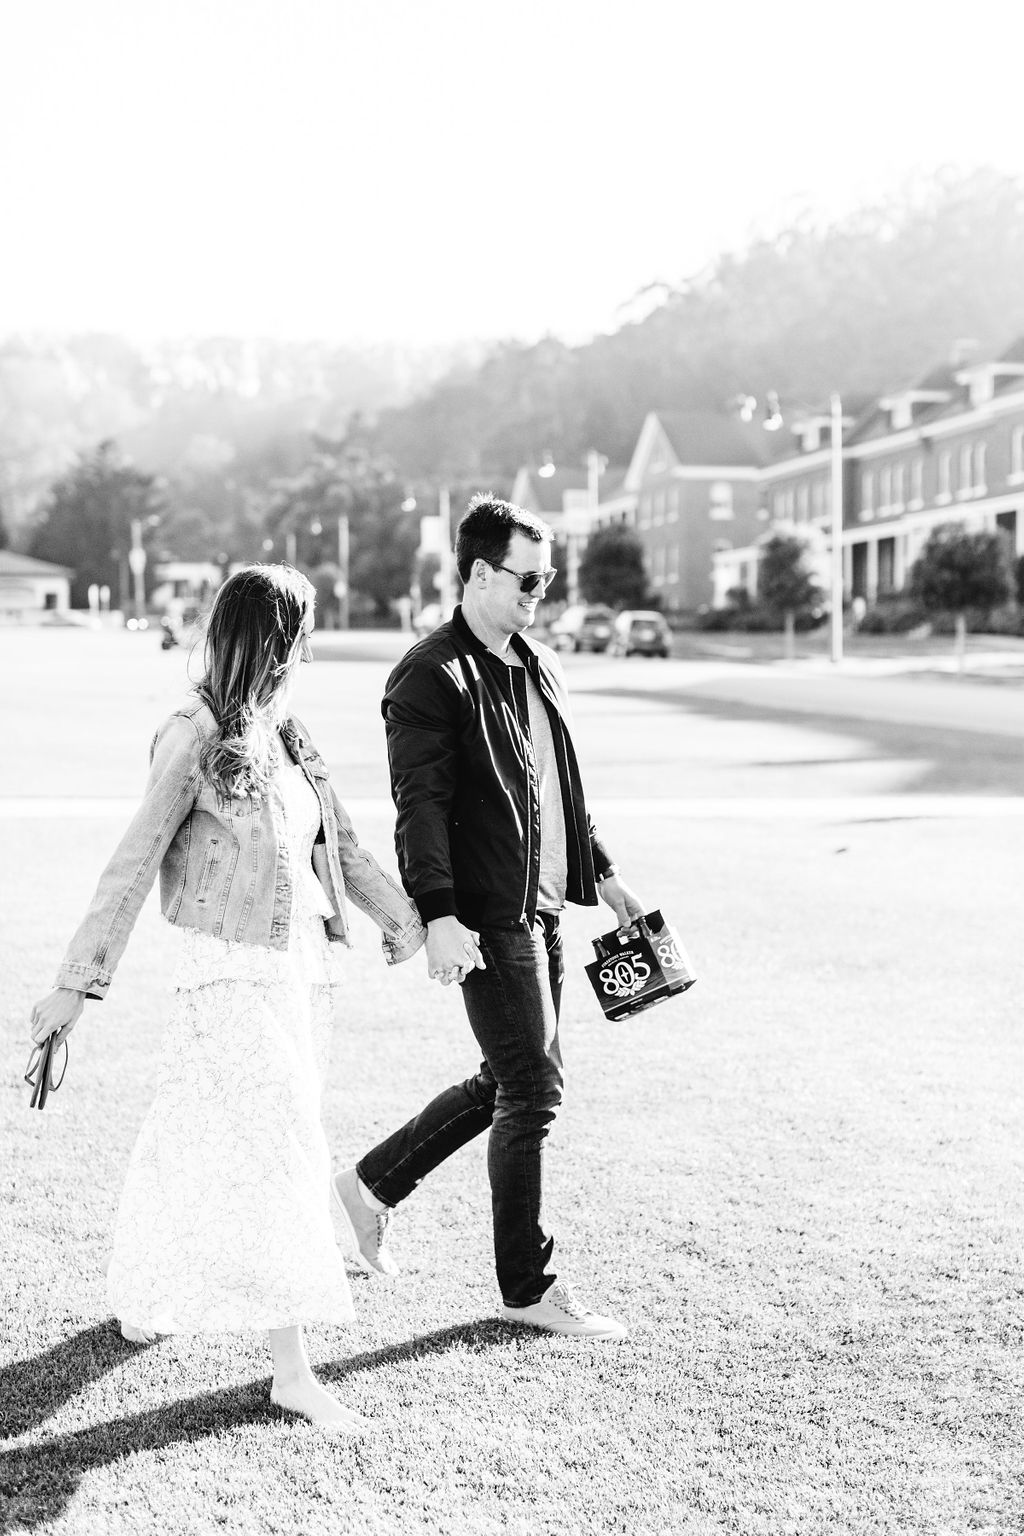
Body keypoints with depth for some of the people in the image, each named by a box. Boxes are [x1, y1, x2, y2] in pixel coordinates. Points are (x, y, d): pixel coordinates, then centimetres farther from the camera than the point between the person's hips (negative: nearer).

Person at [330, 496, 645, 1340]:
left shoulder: (542, 667, 15)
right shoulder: (432, 677, -12)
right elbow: (420, 805, -19)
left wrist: (602, 871, 21)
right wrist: (440, 915, -26)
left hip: (542, 906, 9)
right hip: (486, 916, -9)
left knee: (510, 1081, 16)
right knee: (533, 1090, -3)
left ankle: (371, 1184, 33)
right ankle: (529, 1286, 12)